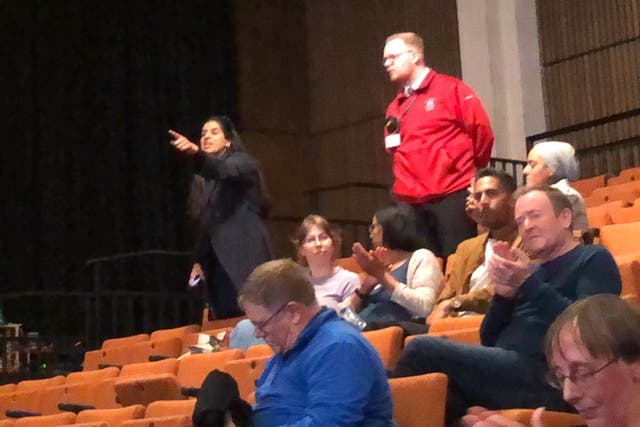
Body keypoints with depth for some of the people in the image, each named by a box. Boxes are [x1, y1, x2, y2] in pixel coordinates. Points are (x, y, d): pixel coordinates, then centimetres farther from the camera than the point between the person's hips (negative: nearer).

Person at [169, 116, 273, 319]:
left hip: (244, 255, -6)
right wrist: (199, 261, 12)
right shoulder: (204, 180, 23)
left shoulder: (240, 162, 3)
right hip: (216, 261, 6)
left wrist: (196, 153, -39)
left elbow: (224, 171, -21)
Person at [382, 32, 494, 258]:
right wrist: (402, 184, 12)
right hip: (412, 202, 5)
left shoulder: (450, 89, -1)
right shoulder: (395, 106, 16)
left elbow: (481, 131, -3)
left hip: (452, 195, -5)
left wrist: (467, 168, 6)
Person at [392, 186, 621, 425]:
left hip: (546, 377, -7)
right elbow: (489, 341, 20)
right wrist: (503, 293, 3)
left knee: (423, 349, -20)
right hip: (506, 369, 7)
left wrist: (528, 282, -14)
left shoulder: (594, 259, 8)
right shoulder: (531, 271, 27)